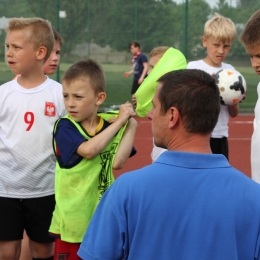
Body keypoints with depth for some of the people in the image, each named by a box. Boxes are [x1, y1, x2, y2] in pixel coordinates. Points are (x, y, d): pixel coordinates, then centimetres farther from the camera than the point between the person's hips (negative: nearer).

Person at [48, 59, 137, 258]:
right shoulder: (64, 127, -8)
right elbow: (89, 149, -25)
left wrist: (131, 125, -15)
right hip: (73, 220, -3)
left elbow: (117, 162, -14)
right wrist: (119, 121, -18)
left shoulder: (111, 125, 1)